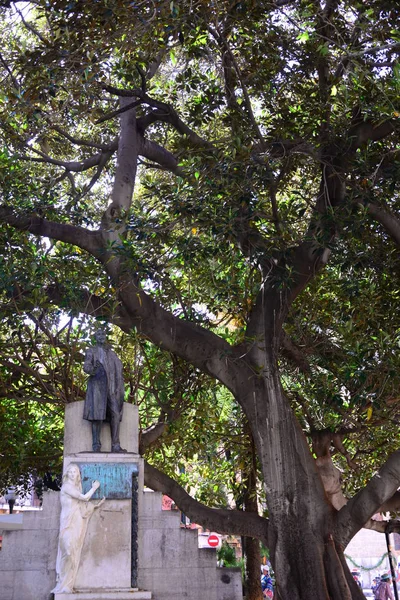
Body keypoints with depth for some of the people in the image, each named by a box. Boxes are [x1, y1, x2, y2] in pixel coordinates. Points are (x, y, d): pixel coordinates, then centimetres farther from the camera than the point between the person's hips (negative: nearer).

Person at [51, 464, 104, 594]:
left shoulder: (76, 487, 18)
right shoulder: (66, 486, -7)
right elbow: (84, 498, -12)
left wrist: (96, 506, 6)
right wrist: (94, 487, 1)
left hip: (77, 523, 8)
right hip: (69, 523, -8)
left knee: (74, 554, 5)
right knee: (68, 552, -12)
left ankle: (66, 585, 8)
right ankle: (63, 586, -6)